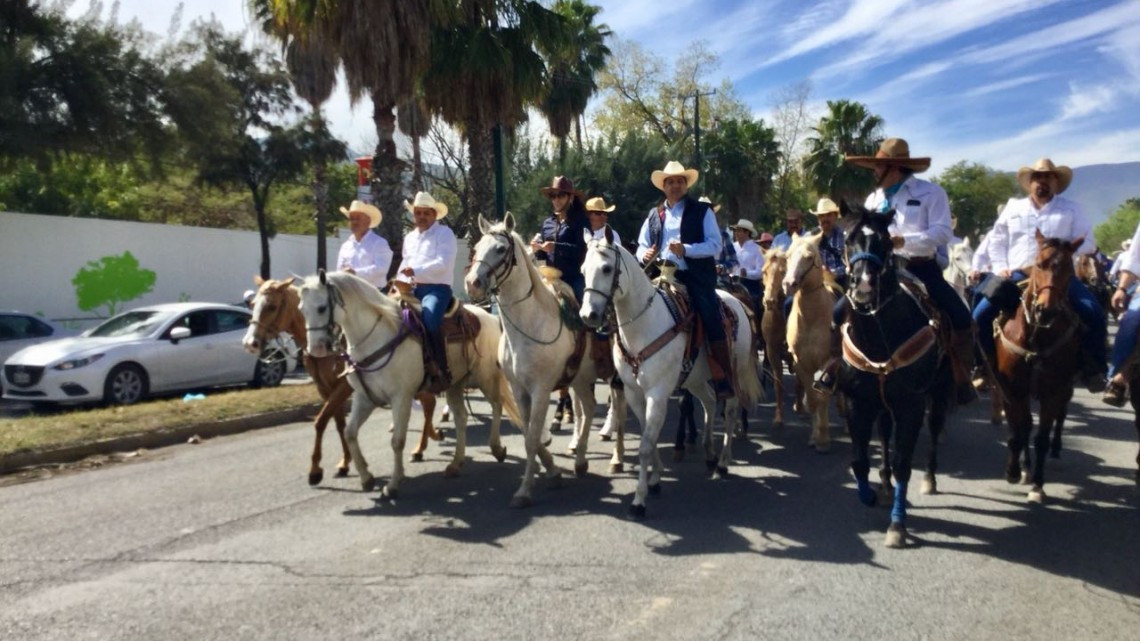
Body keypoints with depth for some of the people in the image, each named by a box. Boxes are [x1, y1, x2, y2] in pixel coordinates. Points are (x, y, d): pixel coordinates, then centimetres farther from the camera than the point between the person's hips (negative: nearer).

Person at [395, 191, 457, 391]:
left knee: (429, 319, -33)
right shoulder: (409, 237, 22)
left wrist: (416, 270, -24)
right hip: (412, 289, 8)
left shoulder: (444, 233, -1)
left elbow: (443, 263, -15)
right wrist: (399, 282, 8)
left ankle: (441, 372, -27)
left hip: (437, 288, -8)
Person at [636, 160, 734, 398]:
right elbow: (642, 246, 20)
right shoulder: (654, 215, 18)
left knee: (712, 320, -18)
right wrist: (644, 255, -5)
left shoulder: (702, 211, 7)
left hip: (696, 278, -4)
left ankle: (723, 378, -11)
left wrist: (686, 249, -18)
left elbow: (715, 245, -3)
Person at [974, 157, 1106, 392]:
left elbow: (1087, 243, 3)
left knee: (1094, 315, -22)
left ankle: (1091, 368, -3)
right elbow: (996, 240, 16)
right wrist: (1001, 268, 2)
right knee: (981, 315, -13)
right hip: (1018, 276, 1)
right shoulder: (1013, 208, 15)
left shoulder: (1071, 209, 10)